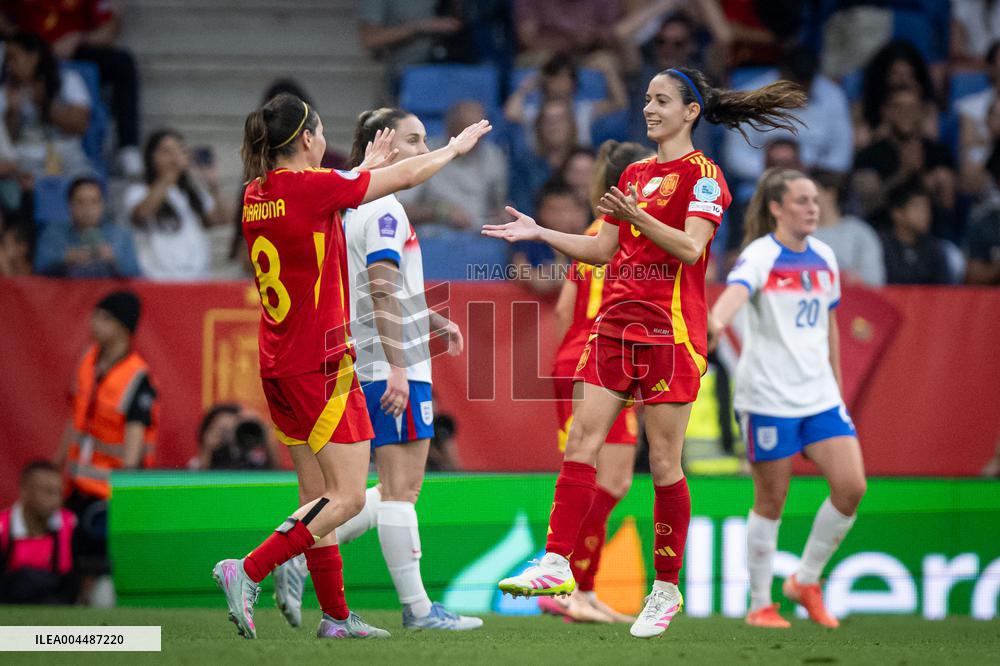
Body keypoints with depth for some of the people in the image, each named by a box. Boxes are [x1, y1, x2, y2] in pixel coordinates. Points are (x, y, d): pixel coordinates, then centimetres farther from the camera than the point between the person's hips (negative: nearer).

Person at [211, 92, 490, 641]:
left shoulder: (256, 196, 7)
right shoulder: (311, 187, -14)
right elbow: (404, 177, -3)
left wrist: (368, 166, 37)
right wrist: (456, 147, 13)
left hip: (277, 365, 9)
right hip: (320, 363, -9)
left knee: (318, 494, 13)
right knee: (348, 497, -6)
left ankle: (335, 615, 16)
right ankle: (248, 572, -16)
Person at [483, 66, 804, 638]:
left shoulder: (703, 174, -3)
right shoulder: (635, 174, 19)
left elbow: (691, 247, -16)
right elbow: (604, 250, 20)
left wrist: (637, 217, -29)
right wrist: (539, 233, 12)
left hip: (670, 332, -7)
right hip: (616, 326, 7)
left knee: (664, 464, -2)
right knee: (581, 445, -5)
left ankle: (667, 589, 6)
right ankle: (556, 564, -8)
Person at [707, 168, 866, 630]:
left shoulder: (824, 257, 10)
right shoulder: (760, 256, -10)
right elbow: (737, 289, -32)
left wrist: (836, 386, 22)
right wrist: (718, 320, -54)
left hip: (820, 396, 6)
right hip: (768, 397, -6)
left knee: (851, 486, -5)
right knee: (771, 501, 0)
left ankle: (806, 581, 14)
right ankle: (760, 605, 13)